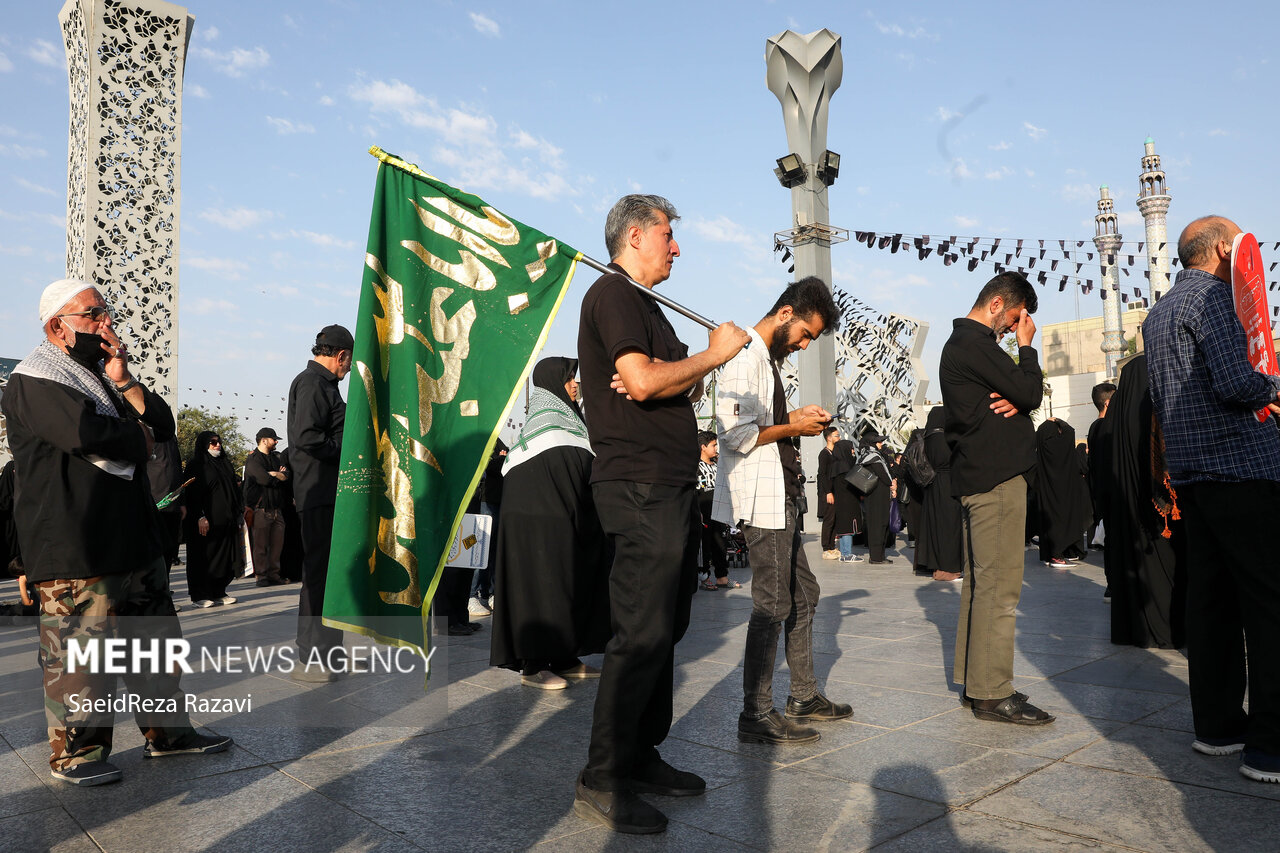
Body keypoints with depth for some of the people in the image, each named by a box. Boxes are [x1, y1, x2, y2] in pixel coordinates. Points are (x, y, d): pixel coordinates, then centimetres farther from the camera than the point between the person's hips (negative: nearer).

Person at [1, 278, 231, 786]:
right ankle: (74, 753, 15)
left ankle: (167, 731, 26)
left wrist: (123, 381, -5)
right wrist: (139, 438, -7)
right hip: (75, 551, -9)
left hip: (134, 538, 9)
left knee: (157, 638, 14)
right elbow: (87, 433, -26)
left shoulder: (105, 374, 19)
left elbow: (162, 426, 9)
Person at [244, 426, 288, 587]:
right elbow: (265, 479, -17)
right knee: (261, 545, -4)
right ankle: (262, 576, 2)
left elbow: (286, 475, 6)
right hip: (261, 508, -7)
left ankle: (274, 574, 12)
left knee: (277, 544, 6)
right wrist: (279, 476, 0)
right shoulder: (253, 459, -4)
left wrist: (273, 474, -11)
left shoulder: (275, 457, 19)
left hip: (276, 508, 7)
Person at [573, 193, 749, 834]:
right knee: (643, 634, -11)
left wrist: (682, 375, -4)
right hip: (639, 487, -10)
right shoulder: (612, 293, -7)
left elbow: (682, 387, 20)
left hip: (670, 490, 10)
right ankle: (602, 782, -2)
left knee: (665, 629, 13)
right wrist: (714, 353, -6)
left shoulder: (645, 305, 25)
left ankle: (641, 756, 23)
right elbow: (643, 380, -21)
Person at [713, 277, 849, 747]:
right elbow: (738, 434, -21)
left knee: (803, 594, 16)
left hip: (781, 499, 11)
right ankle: (756, 716, 2)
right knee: (773, 605, -7)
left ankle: (804, 697, 28)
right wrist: (794, 428, -11)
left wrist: (794, 416, 11)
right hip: (761, 500, -11)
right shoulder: (745, 356, -13)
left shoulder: (766, 358, 20)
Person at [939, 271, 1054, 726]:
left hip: (977, 477, 11)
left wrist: (1014, 400, -4)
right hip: (997, 476, -11)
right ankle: (992, 693, -3)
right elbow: (1030, 393, -14)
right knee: (999, 585, -8)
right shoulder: (974, 343, -12)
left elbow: (1020, 394, 19)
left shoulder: (961, 343, 21)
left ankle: (974, 681, 20)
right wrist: (1027, 345, 0)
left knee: (979, 582, 13)